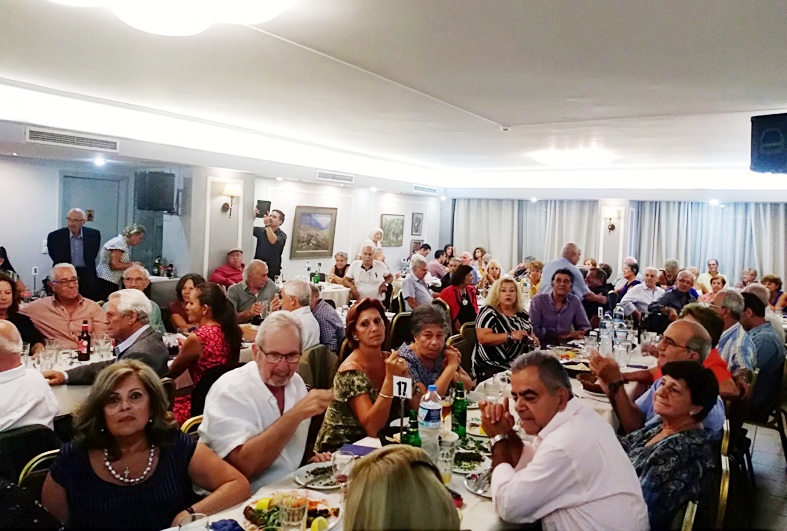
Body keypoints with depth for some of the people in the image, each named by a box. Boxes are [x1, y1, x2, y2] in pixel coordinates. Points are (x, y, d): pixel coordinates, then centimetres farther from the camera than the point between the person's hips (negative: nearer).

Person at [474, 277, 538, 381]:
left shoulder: (521, 313, 12)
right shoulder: (488, 313, -7)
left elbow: (530, 333, 26)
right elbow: (482, 338, -18)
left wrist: (533, 339, 3)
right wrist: (511, 336, -23)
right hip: (493, 367, -7)